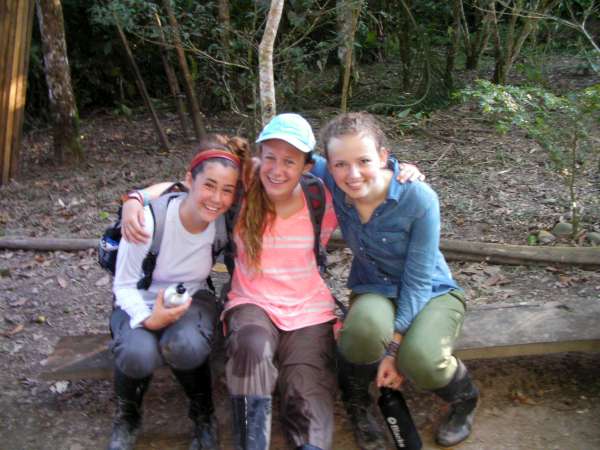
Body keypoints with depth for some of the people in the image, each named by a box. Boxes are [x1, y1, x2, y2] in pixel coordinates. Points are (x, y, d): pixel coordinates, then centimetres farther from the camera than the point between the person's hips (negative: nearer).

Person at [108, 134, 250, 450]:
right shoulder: (150, 219, -24)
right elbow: (124, 285, -14)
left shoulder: (225, 222, -15)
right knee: (139, 353, -35)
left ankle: (203, 413, -2)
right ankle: (127, 416, 1)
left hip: (192, 299, 1)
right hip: (141, 303, -1)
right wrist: (148, 319, -31)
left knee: (185, 345, -35)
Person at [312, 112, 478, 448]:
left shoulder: (419, 199, -25)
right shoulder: (333, 184, -16)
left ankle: (464, 399, 6)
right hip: (375, 291, 2)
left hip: (431, 292, -2)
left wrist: (394, 344, -23)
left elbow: (418, 280, -20)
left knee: (419, 359, -34)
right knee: (368, 326, -37)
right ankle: (356, 401, -2)